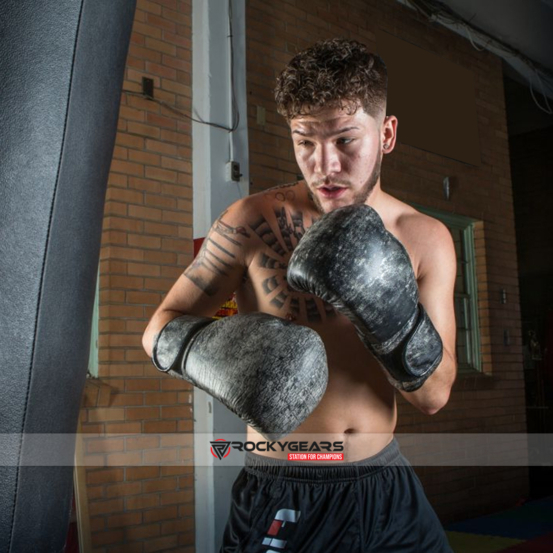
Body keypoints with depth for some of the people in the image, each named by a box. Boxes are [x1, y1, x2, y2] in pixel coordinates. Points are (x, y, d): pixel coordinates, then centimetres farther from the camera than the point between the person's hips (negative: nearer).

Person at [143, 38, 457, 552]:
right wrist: (207, 352, -28)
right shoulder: (252, 221, -11)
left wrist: (394, 318, -25)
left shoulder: (426, 239, -4)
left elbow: (434, 396, -6)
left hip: (388, 490, 3)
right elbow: (160, 327, -5)